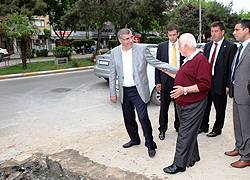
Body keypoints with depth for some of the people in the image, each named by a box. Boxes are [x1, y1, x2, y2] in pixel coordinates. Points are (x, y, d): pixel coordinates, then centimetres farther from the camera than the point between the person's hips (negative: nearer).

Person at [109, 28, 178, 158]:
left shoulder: (142, 49, -7)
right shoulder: (114, 52, 2)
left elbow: (157, 63, -5)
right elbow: (112, 74, 7)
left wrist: (178, 70, -12)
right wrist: (113, 93, 6)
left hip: (138, 91, -4)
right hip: (124, 92, 4)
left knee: (143, 118, -8)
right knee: (128, 119, 15)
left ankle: (150, 145, 12)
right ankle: (134, 140, 38)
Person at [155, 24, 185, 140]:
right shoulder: (162, 46, 4)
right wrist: (157, 81, -2)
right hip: (166, 80, 0)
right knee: (164, 106, 4)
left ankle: (178, 126, 30)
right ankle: (162, 129, 18)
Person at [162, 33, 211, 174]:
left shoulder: (201, 60, -16)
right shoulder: (188, 60, 16)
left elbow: (204, 85, -22)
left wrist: (184, 90, -27)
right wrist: (167, 72, 29)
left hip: (193, 106, -10)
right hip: (183, 104, 10)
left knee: (185, 134, -3)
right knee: (189, 132, 18)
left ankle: (179, 165, 7)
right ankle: (193, 158, 33)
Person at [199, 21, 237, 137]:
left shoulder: (230, 47, -6)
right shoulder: (207, 46, 11)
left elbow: (231, 68, -9)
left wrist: (228, 85, -13)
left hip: (220, 83, -5)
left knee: (220, 109, 9)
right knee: (204, 106, 15)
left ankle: (217, 129, 27)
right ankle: (204, 126, 32)